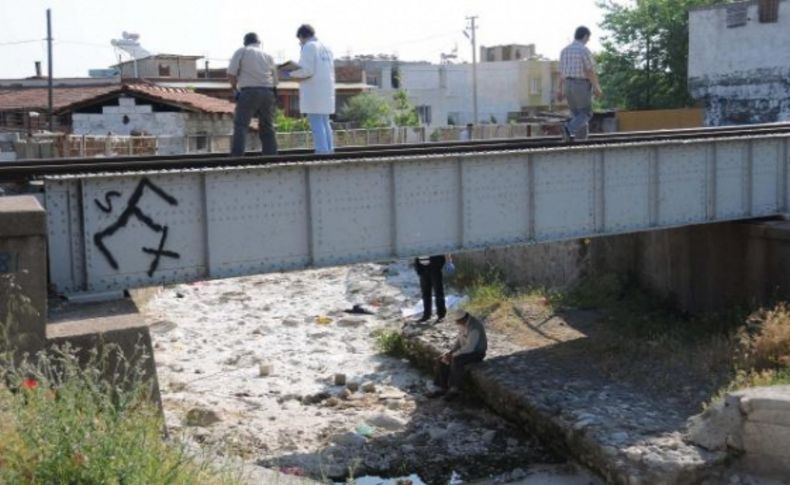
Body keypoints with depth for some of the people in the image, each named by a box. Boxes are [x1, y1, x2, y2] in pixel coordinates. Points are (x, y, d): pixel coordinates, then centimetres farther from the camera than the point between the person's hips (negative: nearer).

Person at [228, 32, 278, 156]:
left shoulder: (241, 51, 7)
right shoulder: (268, 56, 19)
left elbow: (231, 73, -4)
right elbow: (275, 81, 16)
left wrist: (235, 88, 10)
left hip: (249, 91, -4)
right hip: (268, 93, 4)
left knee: (241, 125, -4)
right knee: (267, 127, 12)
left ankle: (237, 156, -14)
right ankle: (271, 155, 11)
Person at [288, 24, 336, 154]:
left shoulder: (308, 47, -8)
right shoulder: (326, 48, 15)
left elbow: (307, 70, -17)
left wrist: (293, 74, 1)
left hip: (313, 93, -8)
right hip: (327, 91, 8)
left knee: (316, 124, -8)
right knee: (325, 123, 13)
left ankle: (322, 151, -12)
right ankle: (329, 151, 11)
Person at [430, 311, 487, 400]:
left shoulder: (474, 327, -29)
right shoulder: (463, 323, 0)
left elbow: (470, 347, -32)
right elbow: (459, 340, 10)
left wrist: (453, 355, -24)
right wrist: (450, 352, -5)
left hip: (477, 353, -9)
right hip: (465, 350, 9)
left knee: (456, 360, -35)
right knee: (441, 361, -7)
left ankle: (454, 389, -23)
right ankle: (442, 388, -3)